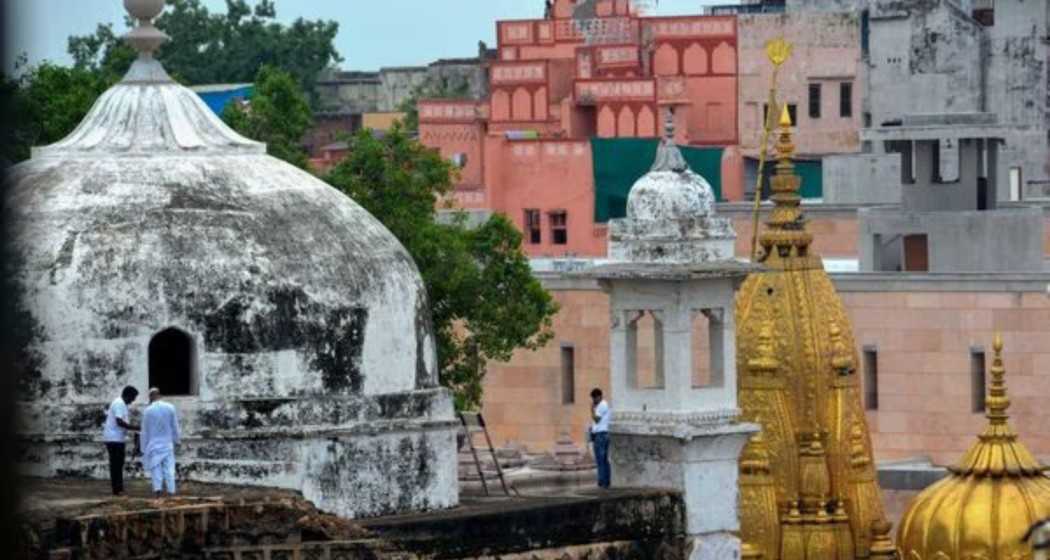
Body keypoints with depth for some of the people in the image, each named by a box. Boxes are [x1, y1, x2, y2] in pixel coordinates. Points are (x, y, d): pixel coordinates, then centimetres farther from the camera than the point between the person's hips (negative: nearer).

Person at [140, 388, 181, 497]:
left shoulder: (148, 411, -8)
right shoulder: (170, 408, -4)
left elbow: (145, 431, -2)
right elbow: (175, 426, 3)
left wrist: (144, 448, 5)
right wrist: (176, 440, 17)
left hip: (154, 444, -2)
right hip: (167, 443, 2)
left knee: (155, 467, 4)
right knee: (169, 467, 5)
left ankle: (157, 488, -11)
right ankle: (171, 490, 2)